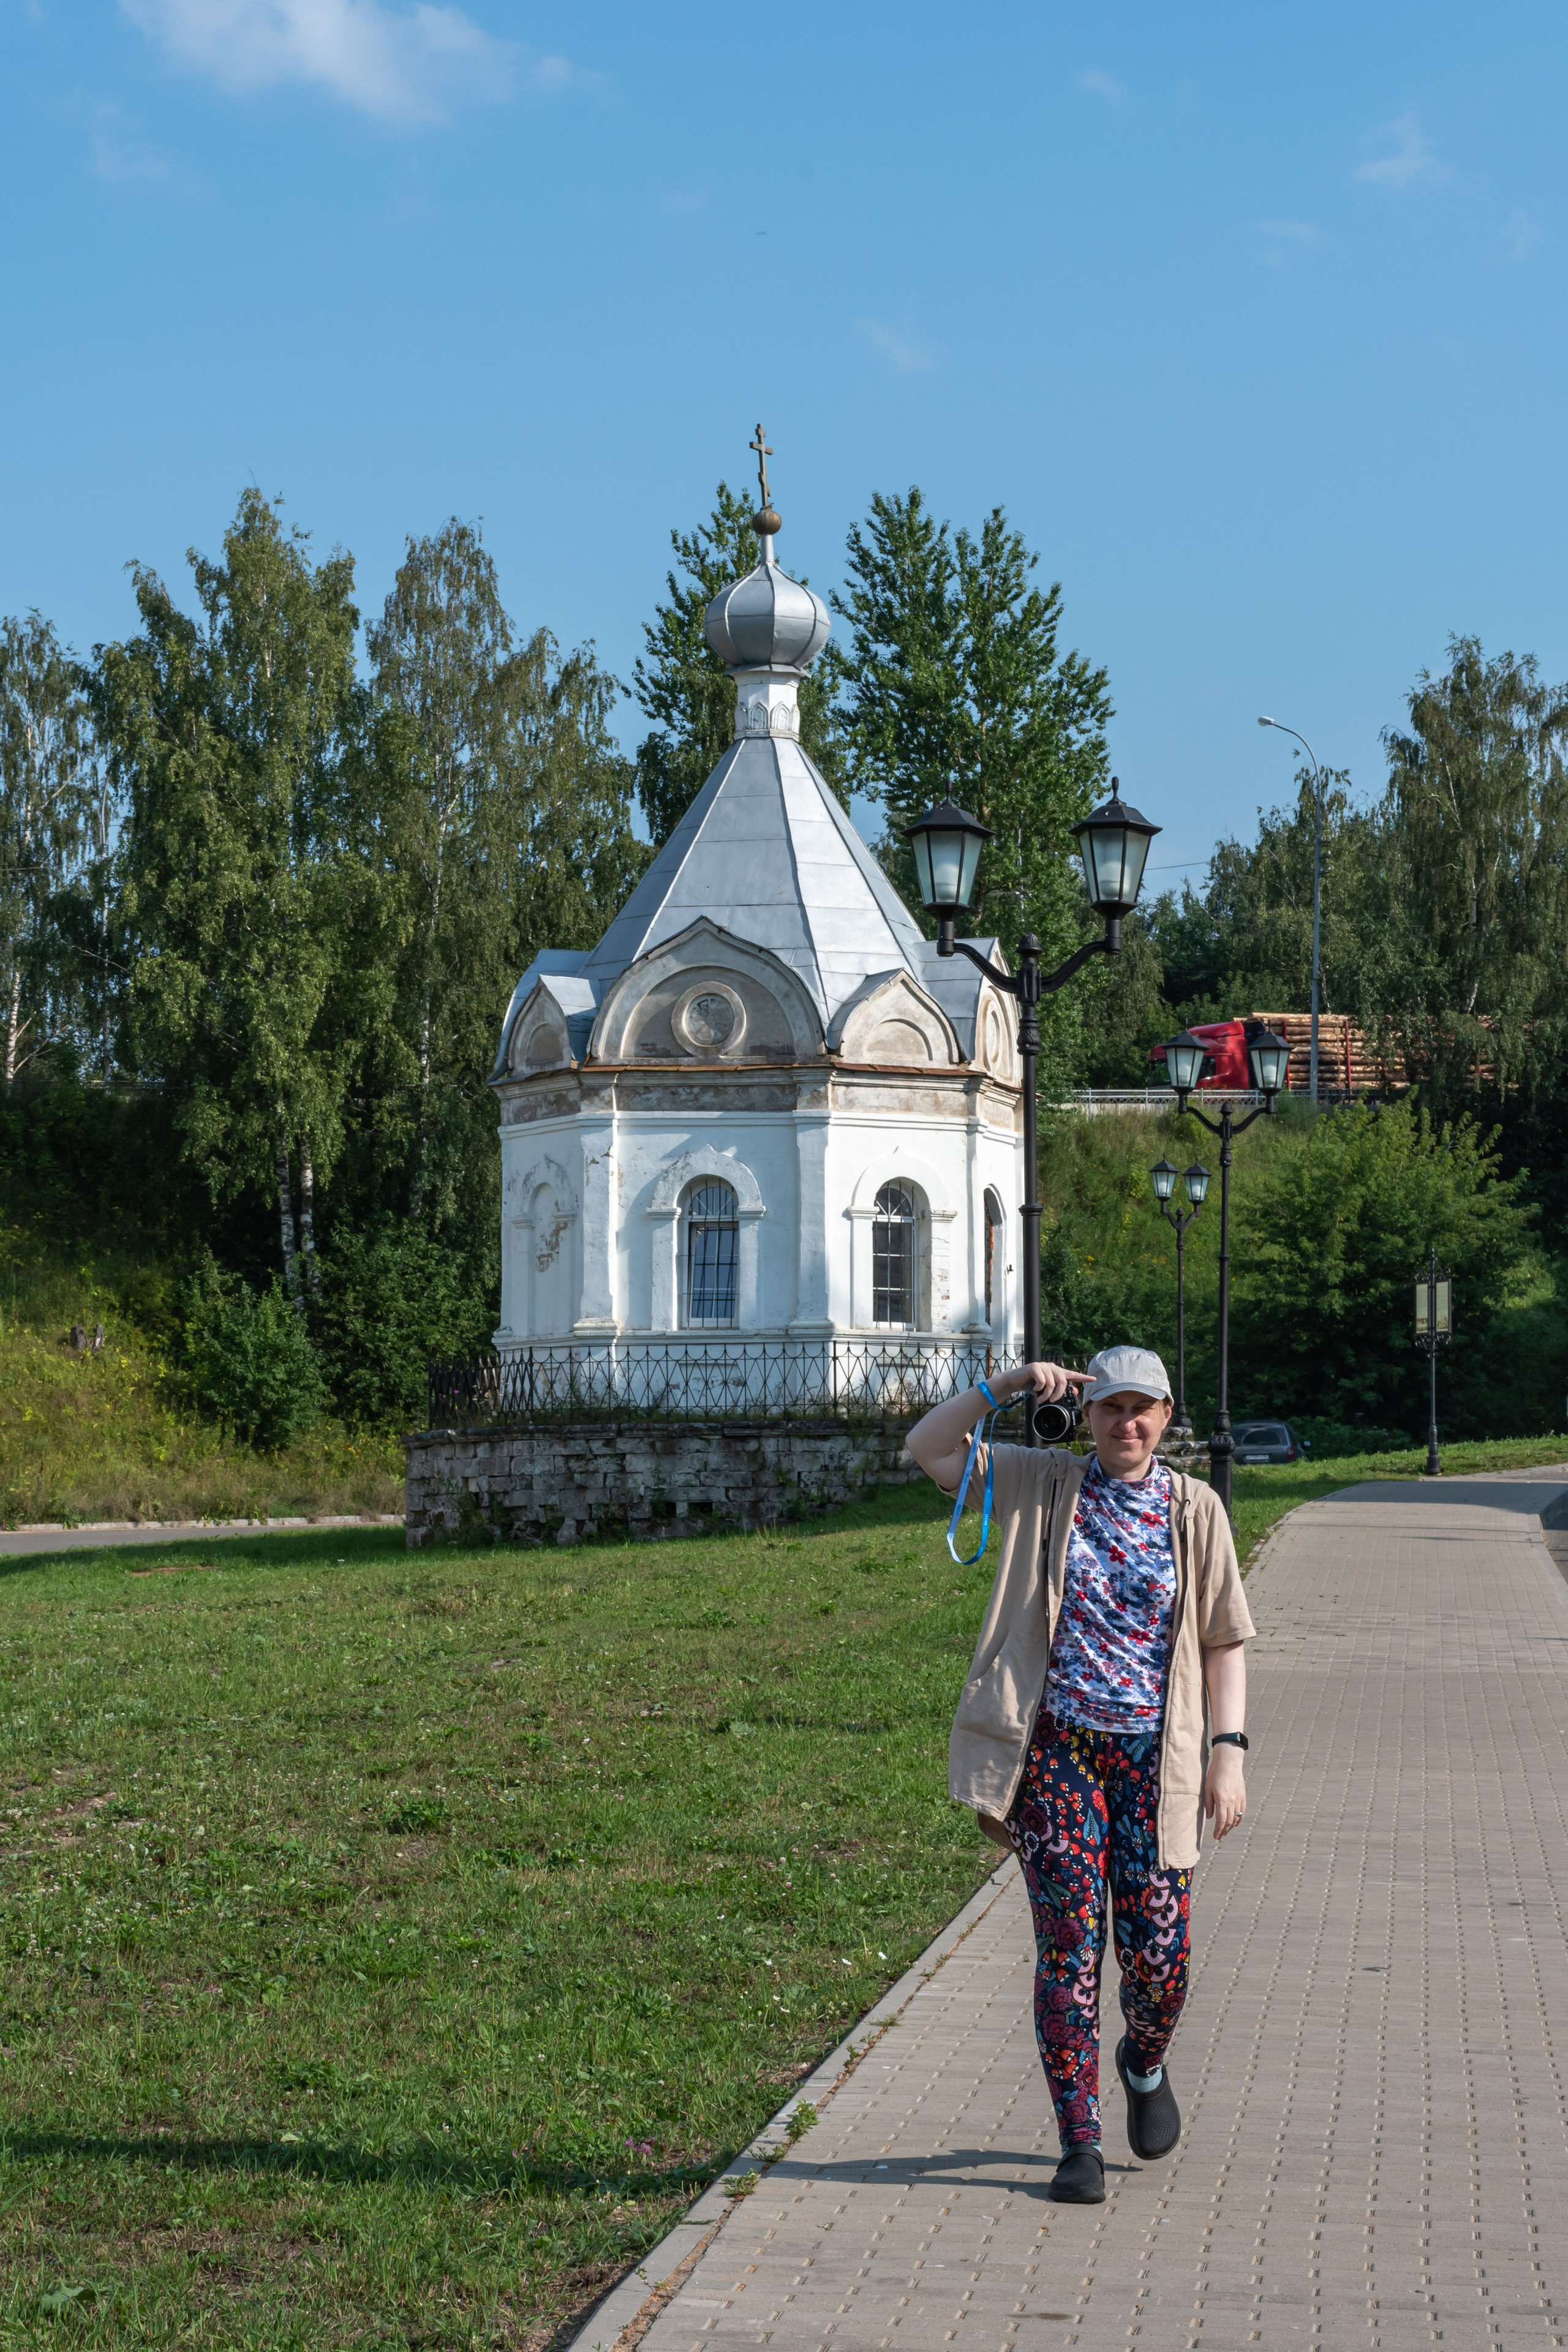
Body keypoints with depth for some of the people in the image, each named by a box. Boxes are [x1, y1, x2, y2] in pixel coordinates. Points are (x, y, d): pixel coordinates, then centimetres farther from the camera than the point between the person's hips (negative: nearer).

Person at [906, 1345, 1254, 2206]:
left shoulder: (1195, 1511, 4)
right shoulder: (1044, 1486, 4)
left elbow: (1224, 1641, 6)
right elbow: (928, 1448, 0)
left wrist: (1228, 1751, -2)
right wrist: (1007, 1384, -10)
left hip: (1152, 1754, 0)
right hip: (1057, 1747, 0)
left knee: (1158, 1954, -1)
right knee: (1067, 1947, -1)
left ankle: (1144, 2065, 33)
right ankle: (1078, 2143, 8)